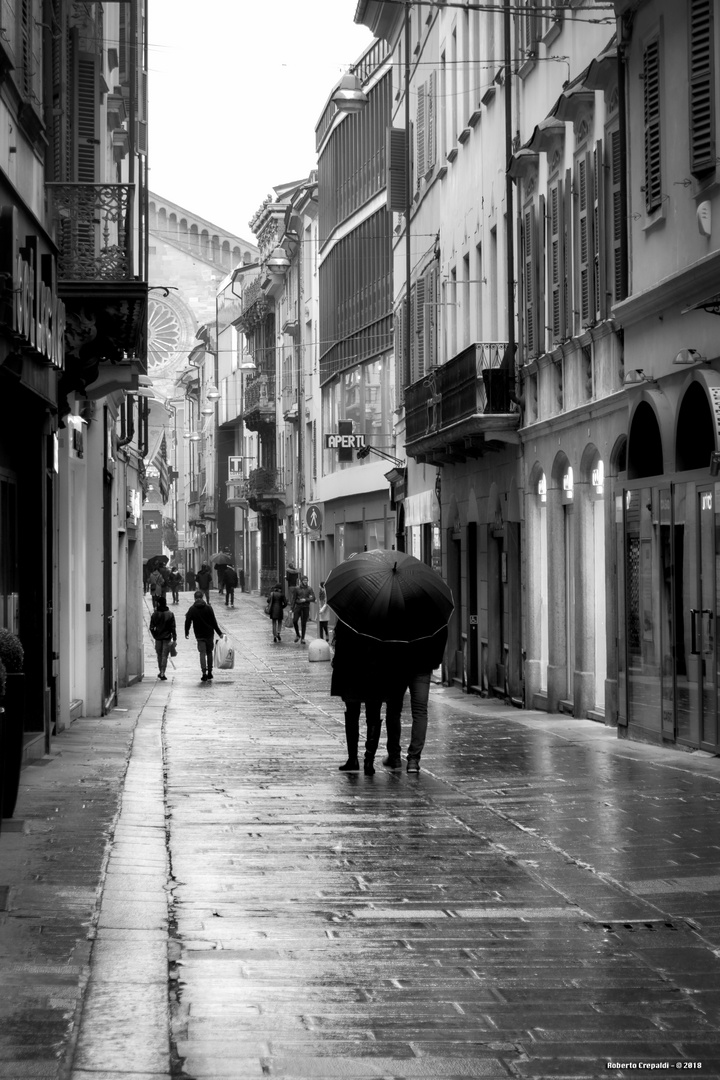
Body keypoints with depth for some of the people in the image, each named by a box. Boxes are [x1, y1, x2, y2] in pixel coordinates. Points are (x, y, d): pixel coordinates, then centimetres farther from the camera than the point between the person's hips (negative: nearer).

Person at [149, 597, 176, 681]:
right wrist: (174, 638, -1)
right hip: (167, 638, -1)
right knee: (164, 655, 1)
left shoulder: (154, 614, -4)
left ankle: (160, 672, 24)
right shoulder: (170, 614, -6)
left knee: (159, 655, 16)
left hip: (158, 638, 1)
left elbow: (151, 627, -1)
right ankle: (162, 673, -7)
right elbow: (173, 627, -6)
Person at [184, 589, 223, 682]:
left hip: (199, 636, -1)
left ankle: (204, 673, -17)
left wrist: (186, 633, 9)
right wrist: (219, 633, 4)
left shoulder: (192, 610, -4)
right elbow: (214, 622, -3)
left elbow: (187, 622, -3)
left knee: (202, 653, -2)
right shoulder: (208, 608, -4)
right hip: (209, 634, 1)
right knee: (209, 653, 14)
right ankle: (209, 673, 19)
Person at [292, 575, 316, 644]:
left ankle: (302, 638, 7)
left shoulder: (309, 589, 3)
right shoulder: (297, 589, 4)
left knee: (304, 623, 1)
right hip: (298, 607, 0)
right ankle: (297, 634, 9)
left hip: (306, 607, 0)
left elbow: (313, 598, -3)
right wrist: (293, 609, 6)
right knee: (295, 621, -13)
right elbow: (294, 599, 7)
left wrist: (305, 600, -16)